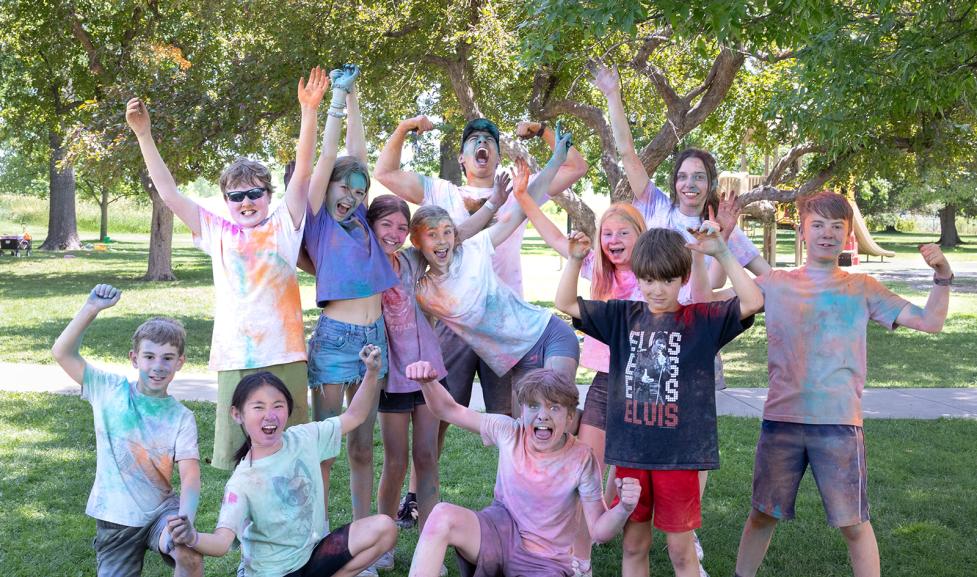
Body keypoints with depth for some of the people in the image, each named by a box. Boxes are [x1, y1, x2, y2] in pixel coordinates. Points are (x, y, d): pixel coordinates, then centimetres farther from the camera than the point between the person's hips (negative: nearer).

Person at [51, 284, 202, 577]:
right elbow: (62, 353, -8)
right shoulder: (110, 390, -3)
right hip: (115, 520, 2)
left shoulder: (181, 418, -7)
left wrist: (185, 521, -34)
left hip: (161, 511, -2)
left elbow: (190, 476, -16)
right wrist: (92, 308, -19)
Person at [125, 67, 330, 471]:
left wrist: (309, 111, -16)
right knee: (239, 457, 5)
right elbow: (168, 192, 10)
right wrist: (143, 135, 4)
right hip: (235, 361, 2)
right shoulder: (217, 233, 10)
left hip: (285, 357, -1)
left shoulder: (284, 226, 6)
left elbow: (303, 171, -4)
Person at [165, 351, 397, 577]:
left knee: (384, 528, -9)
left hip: (313, 552, 5)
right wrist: (193, 539, -48)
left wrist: (372, 373, -7)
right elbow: (222, 542, -26)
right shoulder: (242, 482, -18)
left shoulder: (304, 438, -4)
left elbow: (354, 416, 6)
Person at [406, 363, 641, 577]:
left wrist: (624, 508, -32)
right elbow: (449, 410, 1)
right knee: (443, 516, -29)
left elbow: (600, 531, -11)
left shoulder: (581, 459, -13)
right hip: (500, 533, 2)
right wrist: (427, 382, -20)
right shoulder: (509, 432, -6)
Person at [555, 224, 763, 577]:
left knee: (681, 549, 6)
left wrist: (722, 254, -21)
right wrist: (574, 260, -6)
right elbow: (566, 304, 9)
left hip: (679, 455, -3)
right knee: (633, 544, 14)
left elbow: (752, 302, -14)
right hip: (630, 453, 3)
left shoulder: (701, 320, -2)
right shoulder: (623, 317, 6)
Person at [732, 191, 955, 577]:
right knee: (763, 514, 12)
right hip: (781, 418, 1)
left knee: (854, 524, 2)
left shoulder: (862, 289, 6)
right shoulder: (776, 284, 7)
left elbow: (930, 322, 3)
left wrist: (942, 276, -13)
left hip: (839, 422, -1)